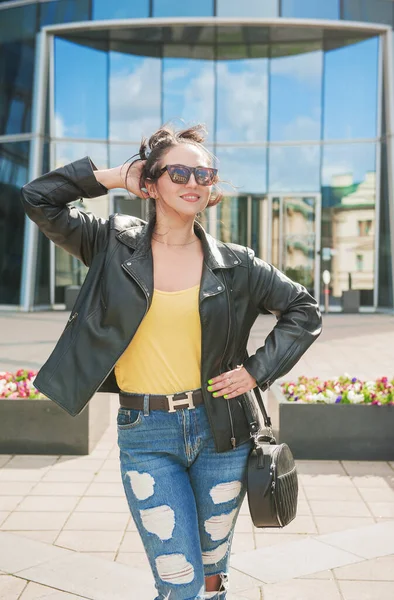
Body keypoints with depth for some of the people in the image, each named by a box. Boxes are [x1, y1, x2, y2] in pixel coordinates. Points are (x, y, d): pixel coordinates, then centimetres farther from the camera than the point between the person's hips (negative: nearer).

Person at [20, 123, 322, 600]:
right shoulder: (115, 244, 1)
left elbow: (304, 310, 9)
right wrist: (115, 177, -3)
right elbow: (39, 198, -3)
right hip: (145, 438, -1)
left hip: (219, 430, 2)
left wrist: (258, 370, 0)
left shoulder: (235, 263, 1)